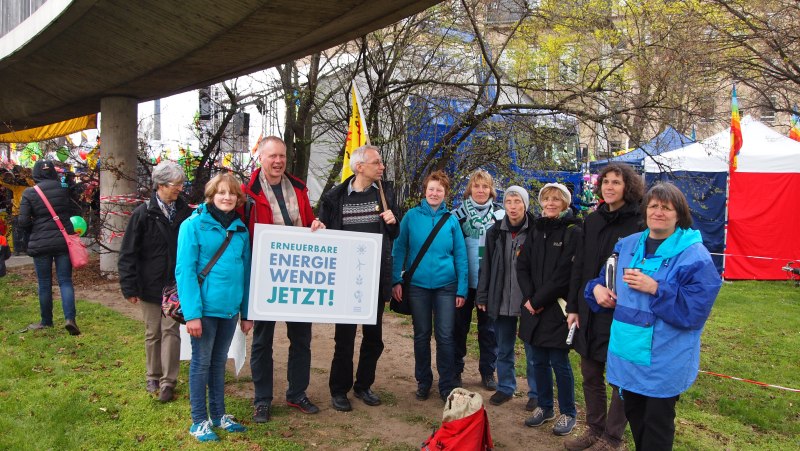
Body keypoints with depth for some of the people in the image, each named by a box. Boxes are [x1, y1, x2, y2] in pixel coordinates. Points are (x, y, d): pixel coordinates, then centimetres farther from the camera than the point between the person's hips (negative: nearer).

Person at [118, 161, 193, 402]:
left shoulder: (185, 212, -1)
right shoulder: (143, 214, -7)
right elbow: (128, 253, -5)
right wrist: (130, 287, -8)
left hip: (176, 284, 1)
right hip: (150, 285, -1)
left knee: (171, 330, -1)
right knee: (153, 332, 12)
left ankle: (168, 382, 7)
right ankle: (153, 377, 28)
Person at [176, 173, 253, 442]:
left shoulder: (240, 228, 6)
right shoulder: (194, 225, -9)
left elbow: (245, 271, 9)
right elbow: (185, 270, -13)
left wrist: (246, 312, 8)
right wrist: (192, 313, -19)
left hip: (230, 308, 5)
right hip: (205, 307, -5)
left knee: (219, 362, 16)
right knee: (201, 362, 7)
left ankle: (218, 414, 29)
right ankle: (199, 421, 19)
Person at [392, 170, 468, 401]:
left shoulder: (451, 220, 1)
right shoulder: (412, 216, -1)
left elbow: (460, 255, 2)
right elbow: (399, 248, -1)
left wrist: (462, 288, -2)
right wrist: (396, 280, -7)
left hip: (446, 285, 0)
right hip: (417, 284, 0)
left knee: (445, 336, 3)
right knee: (421, 335, 11)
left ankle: (447, 385, 18)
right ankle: (423, 382, 27)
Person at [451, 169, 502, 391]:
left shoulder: (500, 215, 2)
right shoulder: (458, 214, 1)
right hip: (463, 280, 0)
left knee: (488, 327, 9)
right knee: (459, 325, 9)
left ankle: (488, 371, 22)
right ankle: (455, 370, 21)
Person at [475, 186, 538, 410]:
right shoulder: (496, 232, 5)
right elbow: (487, 266, 7)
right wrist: (482, 297, 4)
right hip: (501, 301, 4)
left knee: (533, 351, 7)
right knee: (503, 349, 16)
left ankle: (536, 393, 21)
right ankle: (505, 387, 31)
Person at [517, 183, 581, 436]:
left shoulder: (573, 232, -7)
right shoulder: (536, 230, 11)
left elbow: (564, 274, -14)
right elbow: (522, 266, 7)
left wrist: (538, 300, -13)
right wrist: (529, 298, -7)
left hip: (557, 308, -5)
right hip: (534, 307, 5)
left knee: (559, 362, 1)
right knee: (539, 360, 12)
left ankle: (568, 413, 19)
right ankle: (544, 407, 29)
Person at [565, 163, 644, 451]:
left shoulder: (640, 223, -11)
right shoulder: (592, 221, 8)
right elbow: (579, 266, 10)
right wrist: (573, 307, 8)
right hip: (589, 311, 6)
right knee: (590, 373, 15)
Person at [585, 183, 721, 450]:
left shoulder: (694, 255, -13)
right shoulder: (628, 245, 6)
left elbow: (695, 310, -18)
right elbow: (606, 276, 20)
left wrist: (655, 289, -24)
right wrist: (597, 287, -2)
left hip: (665, 361, -5)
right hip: (627, 352, 6)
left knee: (657, 424, 9)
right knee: (633, 413, 20)